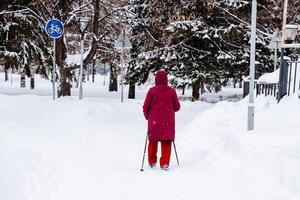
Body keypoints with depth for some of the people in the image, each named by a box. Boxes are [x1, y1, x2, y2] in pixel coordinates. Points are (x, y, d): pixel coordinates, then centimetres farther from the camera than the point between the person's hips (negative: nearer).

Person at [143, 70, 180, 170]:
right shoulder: (172, 91, -4)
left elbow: (145, 107, -6)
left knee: (153, 141, 16)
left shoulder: (152, 90, -9)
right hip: (168, 121, 1)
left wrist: (147, 116, 13)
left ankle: (152, 162, 25)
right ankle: (164, 163, 2)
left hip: (154, 121, 0)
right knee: (166, 142, 8)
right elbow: (177, 107, 3)